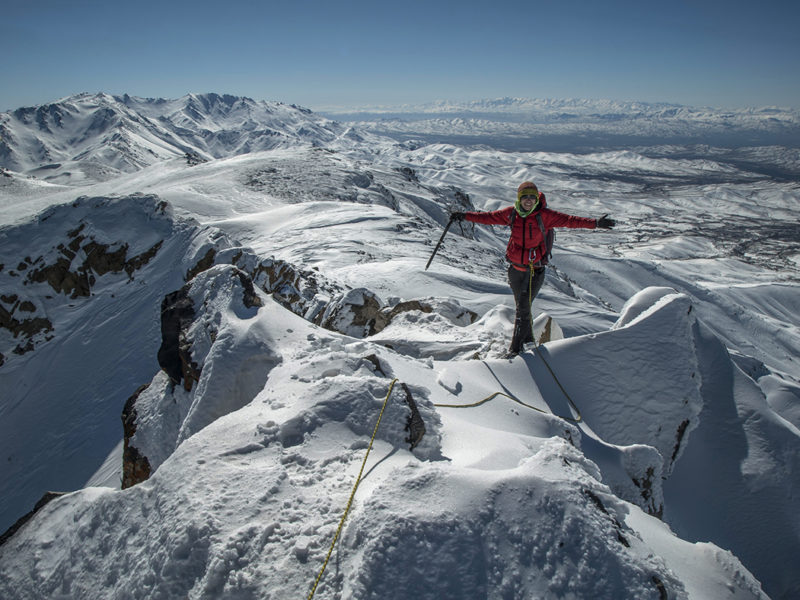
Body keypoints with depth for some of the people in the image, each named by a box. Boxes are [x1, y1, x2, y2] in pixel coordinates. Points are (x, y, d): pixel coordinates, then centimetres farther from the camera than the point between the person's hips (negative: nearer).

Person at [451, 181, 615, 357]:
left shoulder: (544, 215, -11)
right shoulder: (511, 213, 0)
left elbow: (568, 220, -17)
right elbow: (489, 217, 5)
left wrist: (595, 223, -27)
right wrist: (465, 216, -1)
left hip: (535, 269, -4)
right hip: (515, 268, 4)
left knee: (523, 308, -10)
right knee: (521, 306, 17)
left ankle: (516, 347, -1)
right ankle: (528, 339, 37)